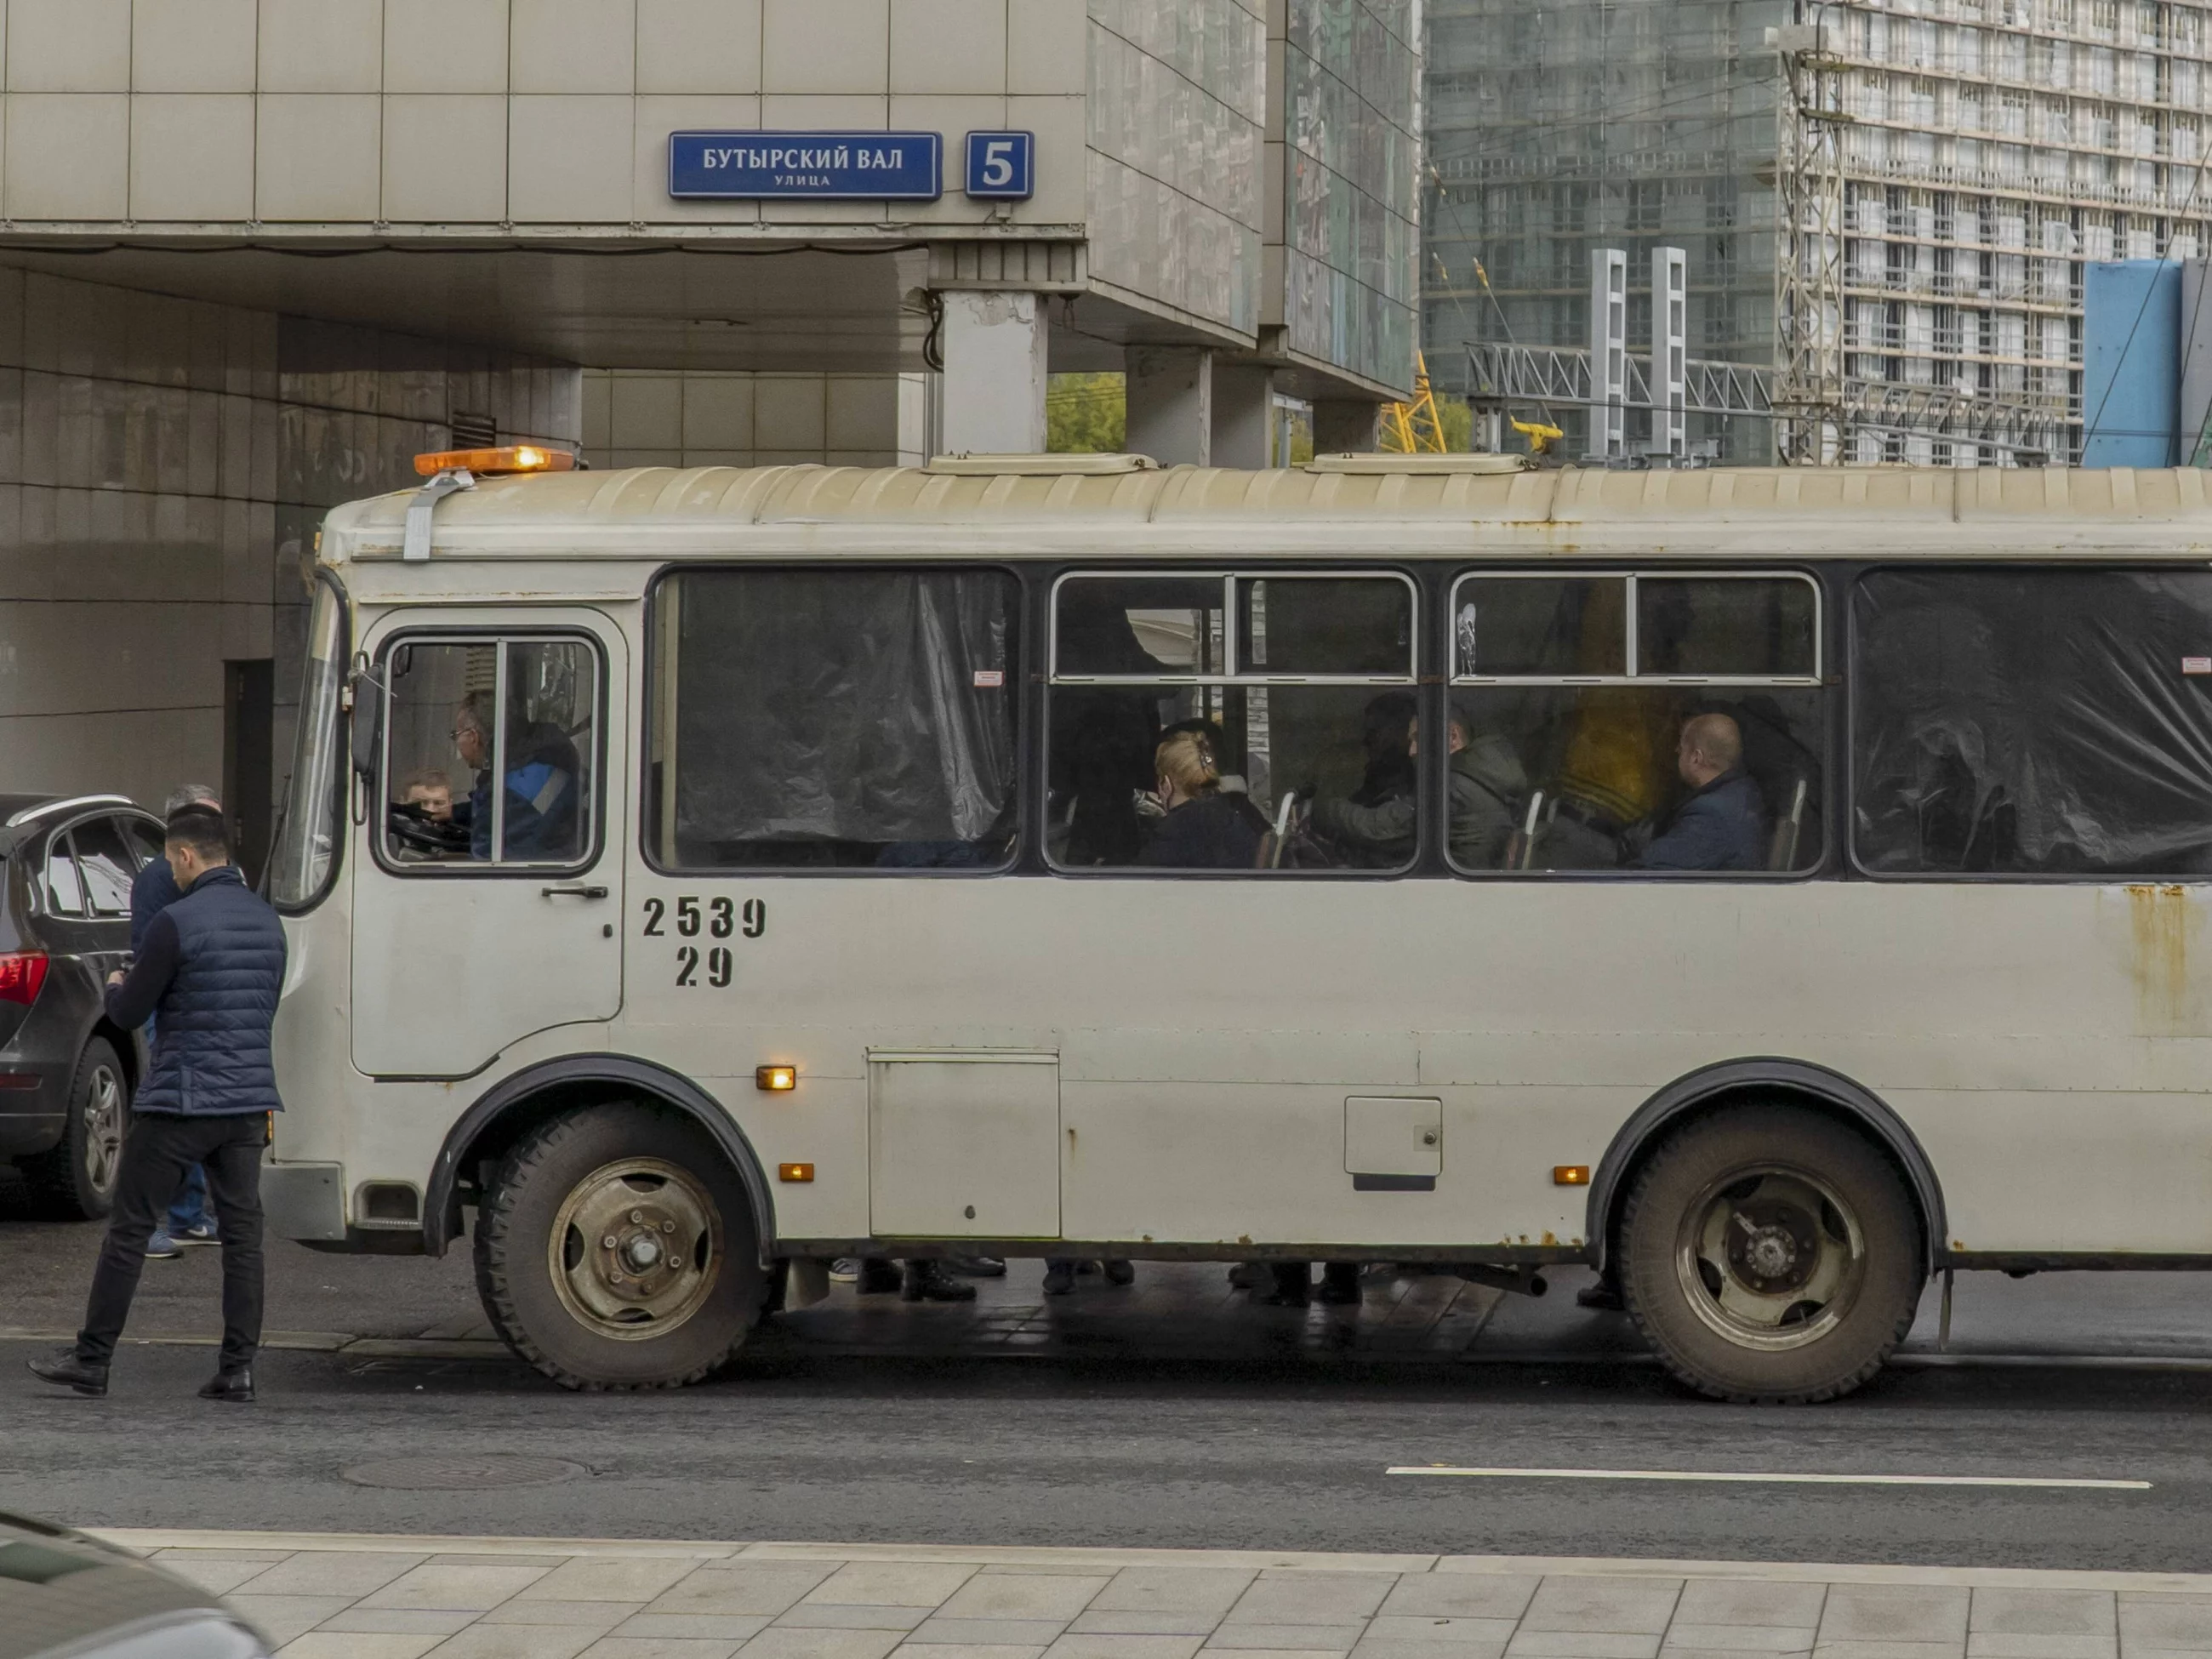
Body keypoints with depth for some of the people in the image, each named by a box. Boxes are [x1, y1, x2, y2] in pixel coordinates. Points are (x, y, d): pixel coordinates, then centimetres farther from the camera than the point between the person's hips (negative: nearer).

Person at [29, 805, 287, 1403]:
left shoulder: (177, 923, -13)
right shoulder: (267, 921, 8)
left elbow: (129, 1014, -7)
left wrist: (115, 988, 17)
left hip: (179, 1102, -6)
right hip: (247, 1099, 6)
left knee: (130, 1228, 2)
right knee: (241, 1231, 5)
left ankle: (92, 1359, 6)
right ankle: (237, 1368, 2)